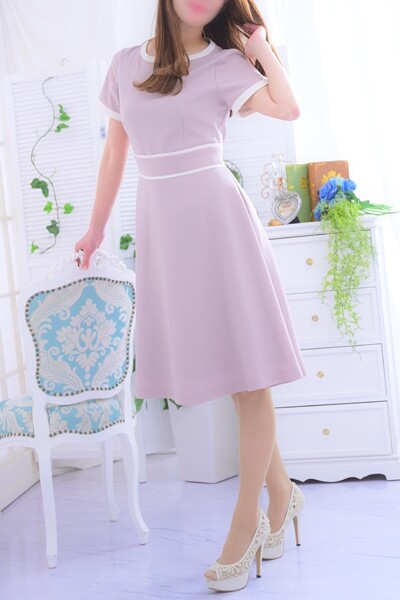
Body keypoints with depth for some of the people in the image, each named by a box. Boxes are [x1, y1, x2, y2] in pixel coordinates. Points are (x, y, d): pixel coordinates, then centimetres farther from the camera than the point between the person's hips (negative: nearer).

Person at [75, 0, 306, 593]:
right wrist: (96, 229, 22)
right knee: (211, 361, 6)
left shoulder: (225, 64, 3)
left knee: (247, 366, -3)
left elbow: (287, 107, -12)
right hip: (160, 225, 4)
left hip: (217, 217, -3)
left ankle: (246, 523, 7)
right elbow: (114, 153, 19)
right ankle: (281, 492, 22)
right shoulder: (126, 64, 12)